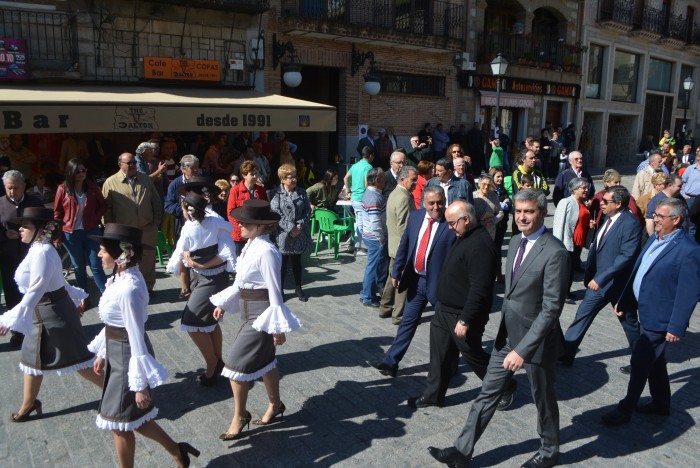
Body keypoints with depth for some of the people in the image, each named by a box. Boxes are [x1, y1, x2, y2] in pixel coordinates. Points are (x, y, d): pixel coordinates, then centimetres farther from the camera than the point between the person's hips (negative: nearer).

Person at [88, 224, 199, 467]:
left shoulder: (128, 289, -28)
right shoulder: (121, 278, 0)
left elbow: (137, 338, -25)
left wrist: (140, 384, -20)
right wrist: (102, 354, 21)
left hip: (128, 358, -9)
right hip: (118, 354, 9)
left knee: (120, 423, 11)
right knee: (132, 418, 21)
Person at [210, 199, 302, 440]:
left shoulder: (266, 251, -25)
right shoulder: (251, 245, 4)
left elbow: (275, 290, -22)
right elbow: (241, 281, 14)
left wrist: (278, 326, -18)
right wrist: (224, 304, 18)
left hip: (261, 313, -9)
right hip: (251, 311, 9)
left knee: (236, 364, -2)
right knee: (264, 360, 21)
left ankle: (240, 416, 18)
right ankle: (275, 404, 40)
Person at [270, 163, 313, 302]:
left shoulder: (302, 192, 6)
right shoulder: (275, 193, -7)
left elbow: (308, 210, 3)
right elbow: (276, 212, -14)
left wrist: (300, 225, -11)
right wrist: (290, 228, -18)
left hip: (299, 233, 4)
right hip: (283, 234, -4)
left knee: (297, 261, 16)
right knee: (283, 262, 6)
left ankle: (298, 288, 28)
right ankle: (280, 289, 19)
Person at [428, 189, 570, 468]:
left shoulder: (555, 252, -22)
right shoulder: (516, 241, 4)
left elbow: (552, 308, -25)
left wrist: (523, 349, -28)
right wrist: (507, 334, 16)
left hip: (536, 338, -7)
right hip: (507, 334, 7)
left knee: (543, 398, 16)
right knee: (487, 393, 11)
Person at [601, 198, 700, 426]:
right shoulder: (654, 239, 6)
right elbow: (637, 272, 13)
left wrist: (676, 327, -19)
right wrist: (624, 301, 14)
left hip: (660, 319, -9)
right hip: (646, 313, 9)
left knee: (640, 362, 1)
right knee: (654, 361, 22)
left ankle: (625, 409, 16)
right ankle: (661, 404, 40)